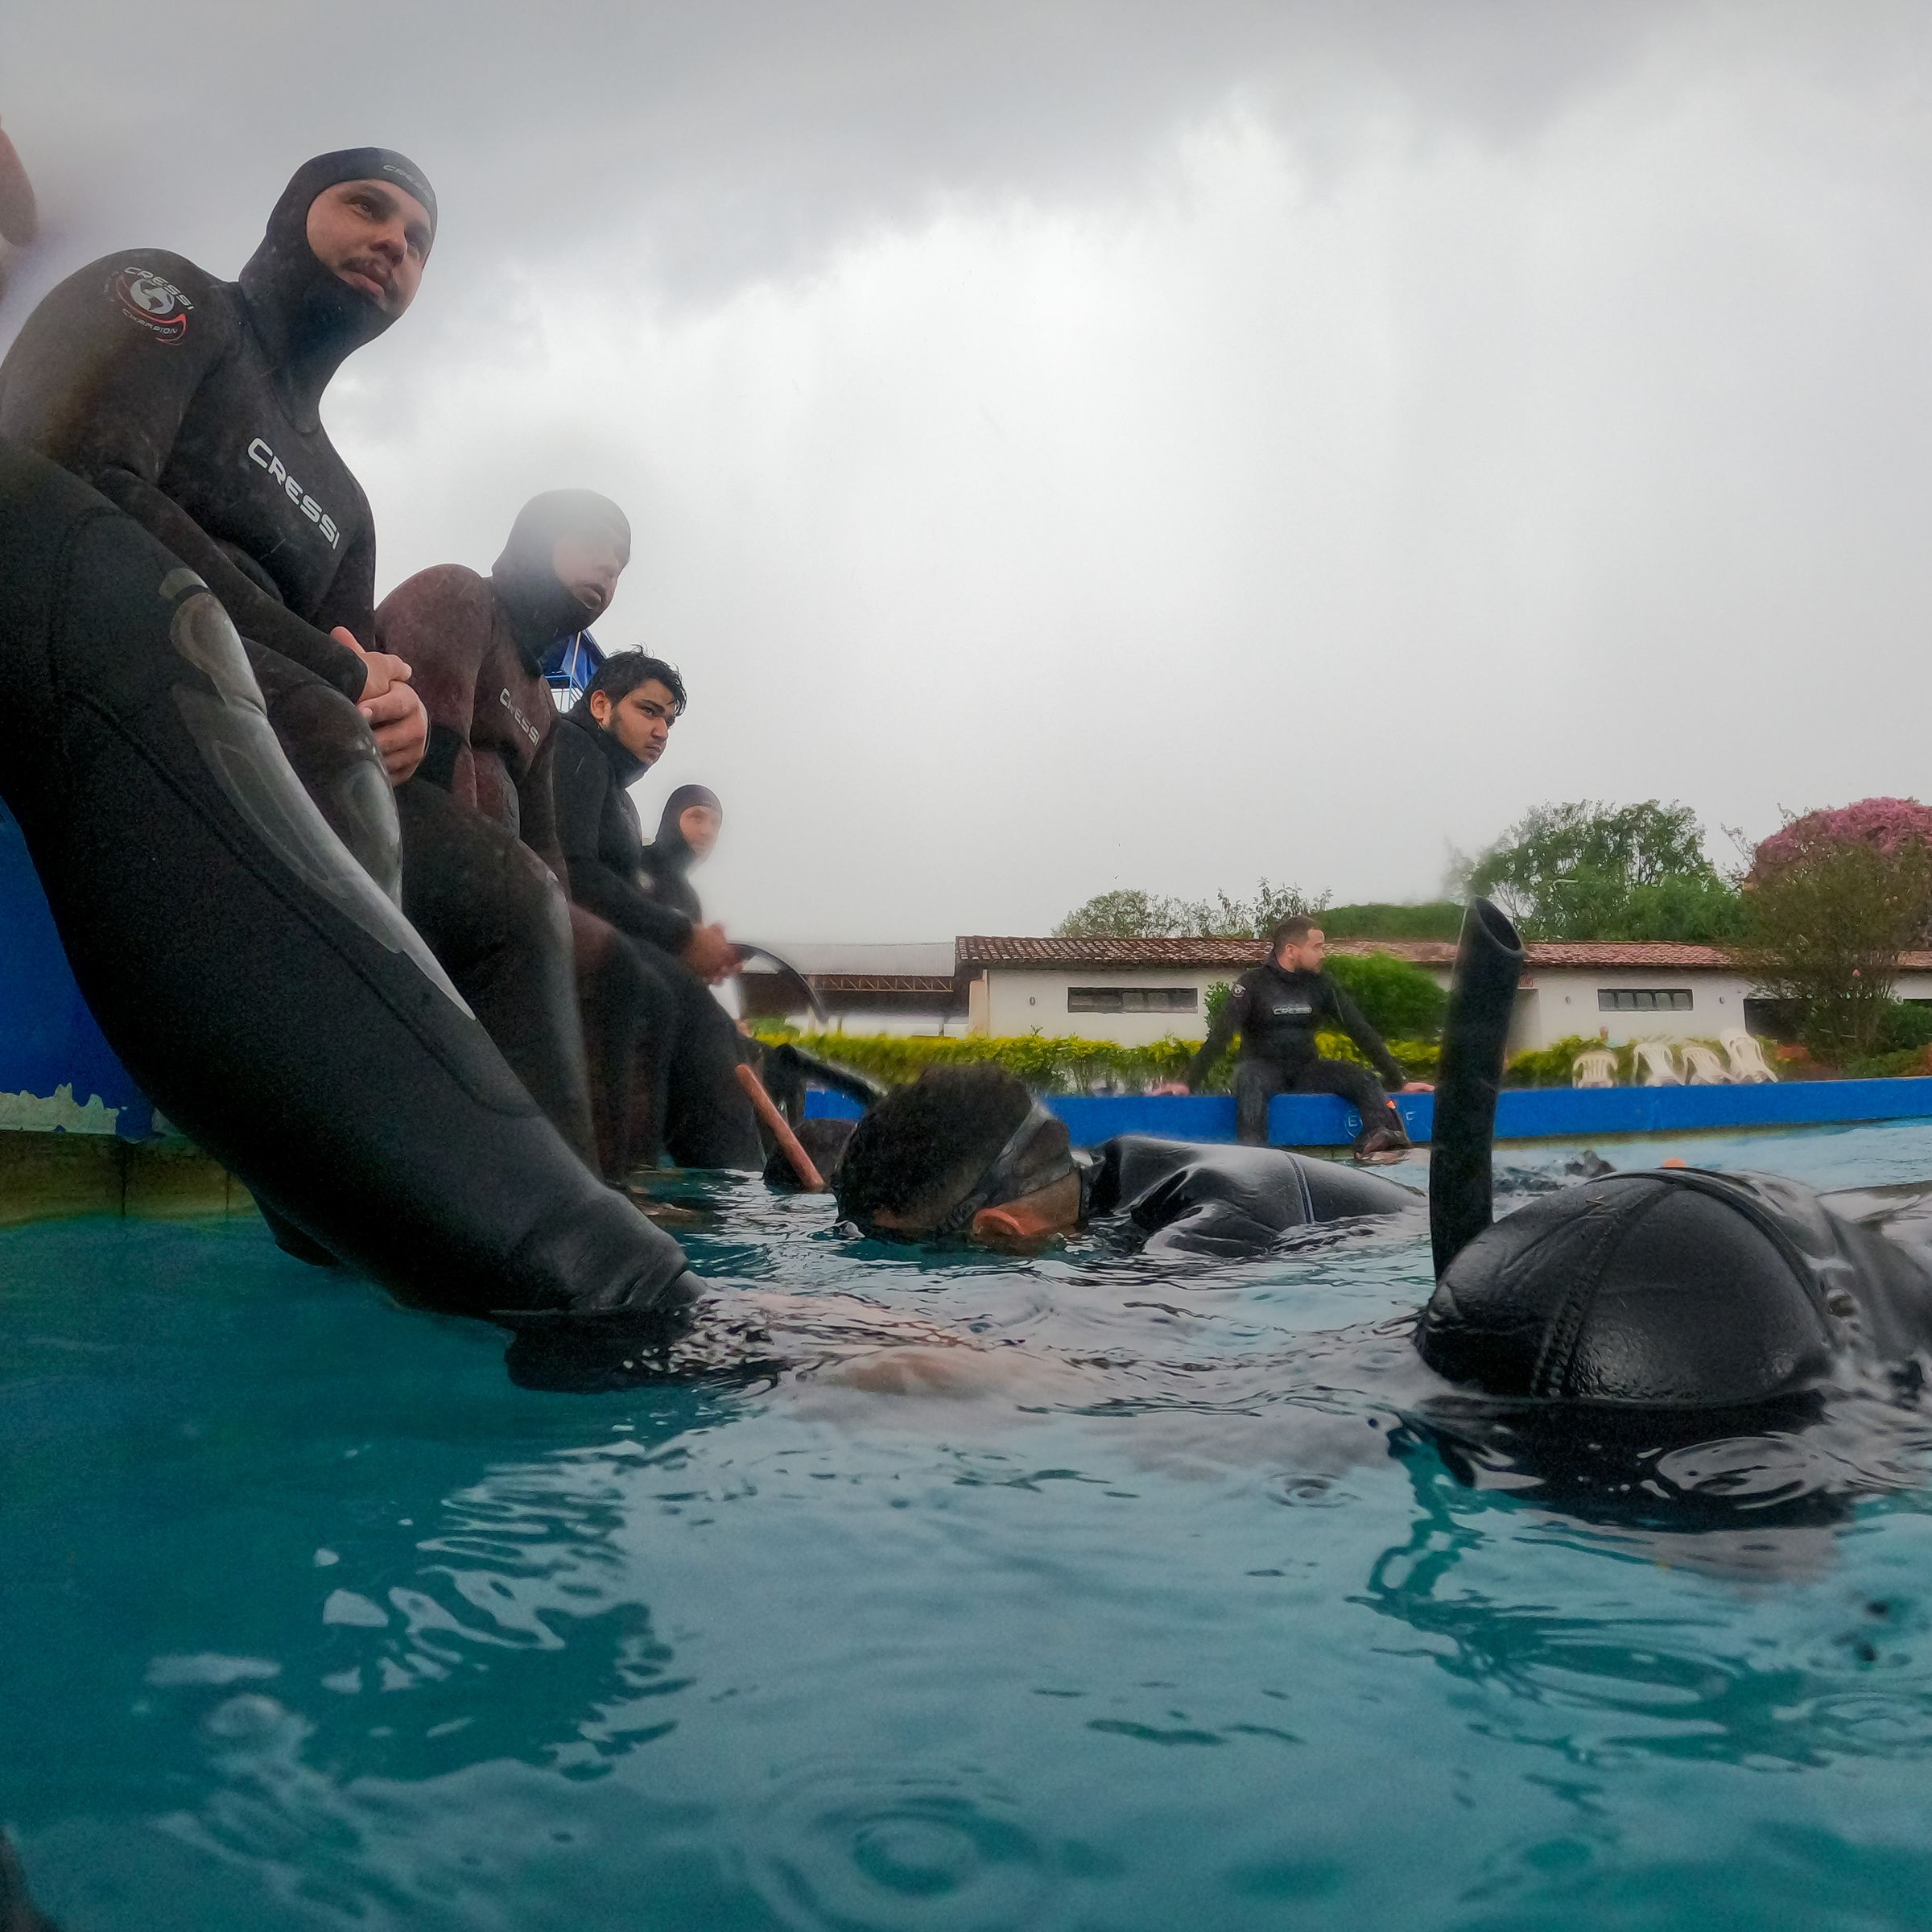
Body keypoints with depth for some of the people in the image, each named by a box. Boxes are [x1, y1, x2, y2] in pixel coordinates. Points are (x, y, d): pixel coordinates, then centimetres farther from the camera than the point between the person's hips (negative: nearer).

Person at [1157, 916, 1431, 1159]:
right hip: (1264, 1069, -4)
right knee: (1249, 1078, -38)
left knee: (1363, 1079, -21)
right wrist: (1188, 1083, -26)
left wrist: (1399, 1081, 2)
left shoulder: (1321, 985, 3)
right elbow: (1220, 1034, -16)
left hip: (1306, 1070, 4)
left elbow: (1361, 1032, 6)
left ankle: (1380, 1141, -45)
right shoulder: (1253, 984, -8)